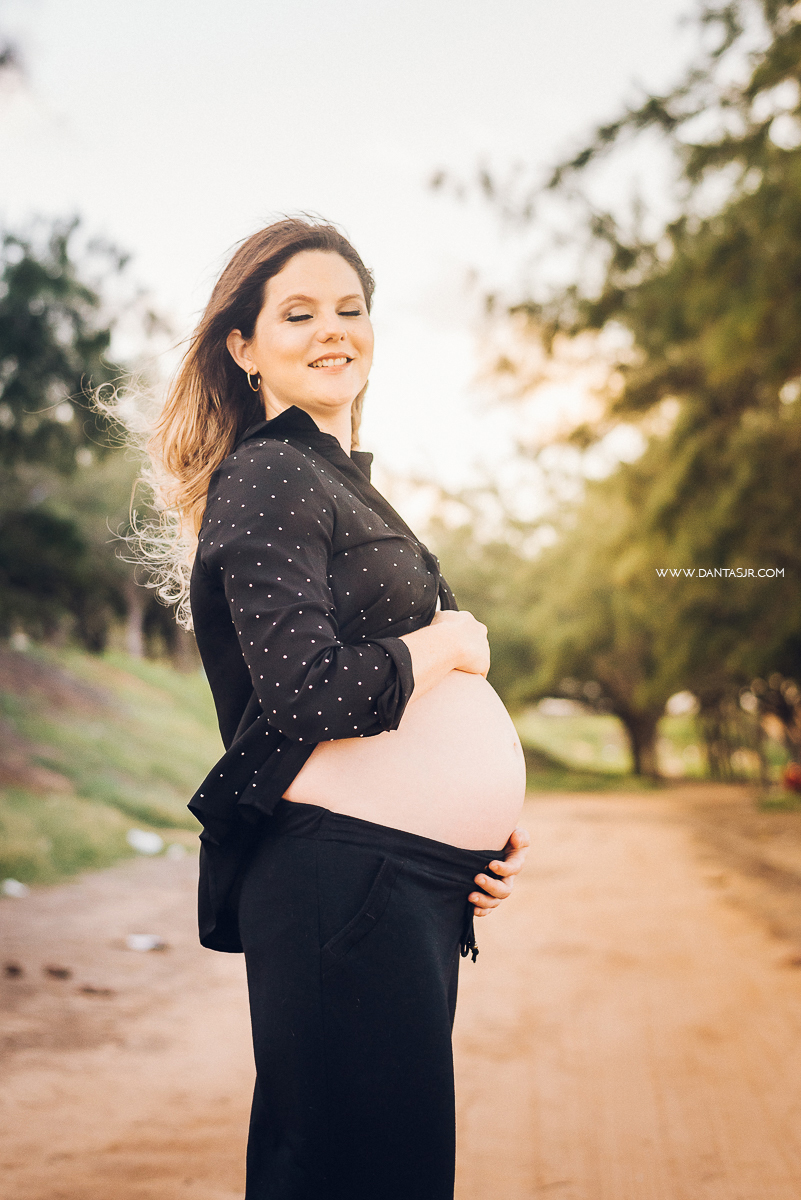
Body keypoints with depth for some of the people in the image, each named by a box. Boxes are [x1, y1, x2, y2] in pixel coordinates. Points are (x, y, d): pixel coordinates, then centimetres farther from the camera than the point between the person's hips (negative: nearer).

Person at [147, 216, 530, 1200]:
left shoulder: (337, 476, 21)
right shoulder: (267, 474, -9)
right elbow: (308, 692, -23)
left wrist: (480, 820, 10)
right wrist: (450, 641, -7)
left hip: (418, 887, 10)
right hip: (341, 880, -10)